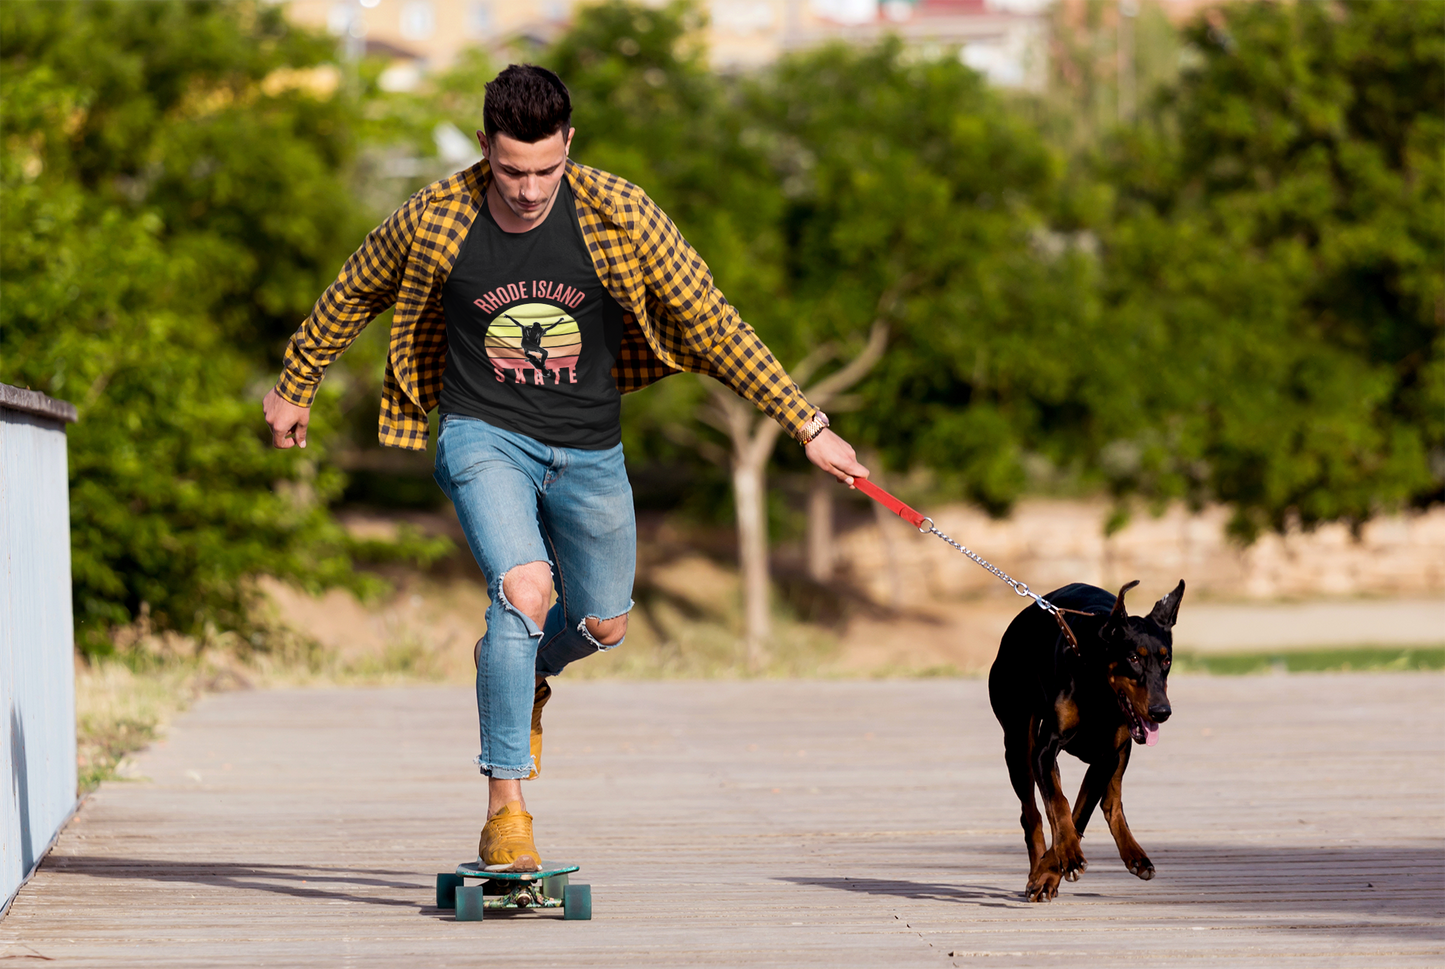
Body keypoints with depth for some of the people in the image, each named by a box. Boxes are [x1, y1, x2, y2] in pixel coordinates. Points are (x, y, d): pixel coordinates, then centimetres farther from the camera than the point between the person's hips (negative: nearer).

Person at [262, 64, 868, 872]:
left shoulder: (620, 215, -15)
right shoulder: (435, 220, -14)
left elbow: (711, 322, -8)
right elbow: (355, 294, 6)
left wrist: (808, 427, -8)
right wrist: (294, 388, 19)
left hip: (588, 452, 3)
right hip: (484, 435, -3)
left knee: (603, 625, 13)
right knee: (525, 587, -26)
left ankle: (525, 678, 50)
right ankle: (505, 808, -20)